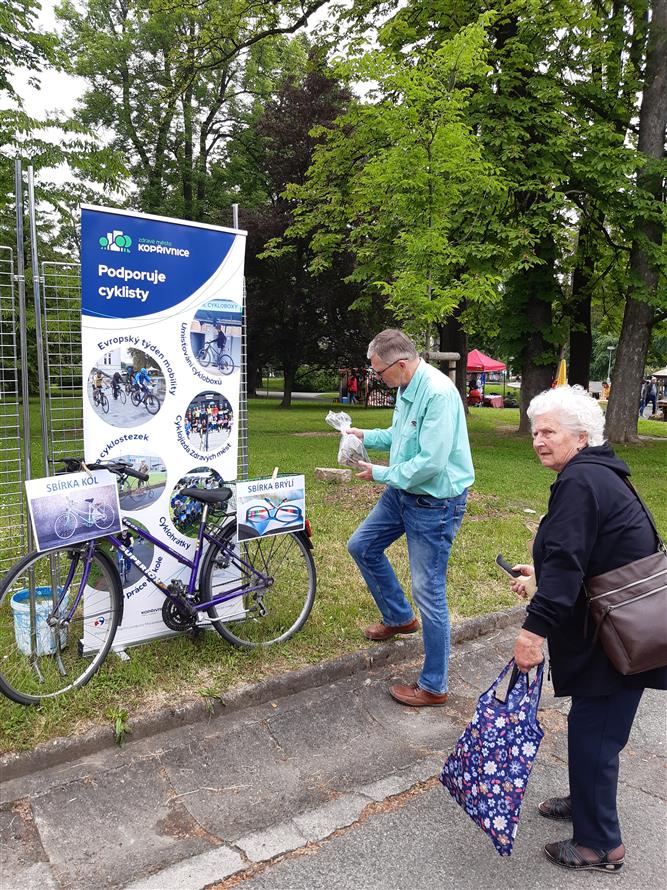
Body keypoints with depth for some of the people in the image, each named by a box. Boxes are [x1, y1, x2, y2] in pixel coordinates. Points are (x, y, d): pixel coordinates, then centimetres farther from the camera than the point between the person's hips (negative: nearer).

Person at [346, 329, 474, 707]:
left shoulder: (438, 393, -26)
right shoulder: (406, 387, 3)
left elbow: (431, 462, -29)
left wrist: (380, 474, -17)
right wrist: (366, 436, 8)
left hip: (436, 502, -10)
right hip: (403, 492, 10)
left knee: (429, 592, -1)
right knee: (362, 547, 19)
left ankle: (434, 686, 17)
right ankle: (400, 618, 38)